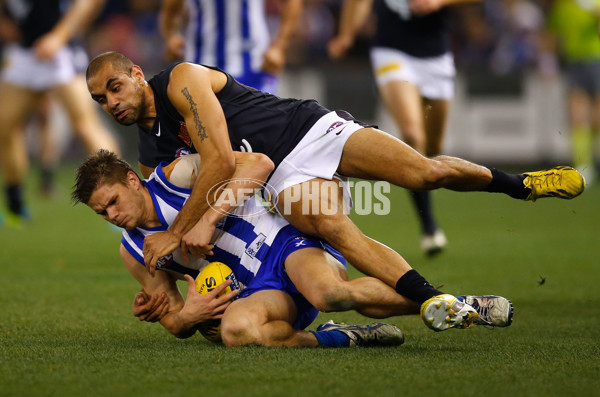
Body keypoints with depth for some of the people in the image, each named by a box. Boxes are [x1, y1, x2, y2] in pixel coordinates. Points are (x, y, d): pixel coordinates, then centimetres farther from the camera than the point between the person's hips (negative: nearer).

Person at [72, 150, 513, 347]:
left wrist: (207, 217, -21)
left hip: (287, 243, -4)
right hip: (259, 292, 4)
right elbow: (176, 322, 19)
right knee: (236, 328, -35)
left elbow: (258, 163, -12)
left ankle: (459, 306, -24)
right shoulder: (135, 251, 13)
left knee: (327, 292, -39)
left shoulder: (177, 173, -3)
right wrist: (187, 314, -7)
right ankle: (340, 338, -17)